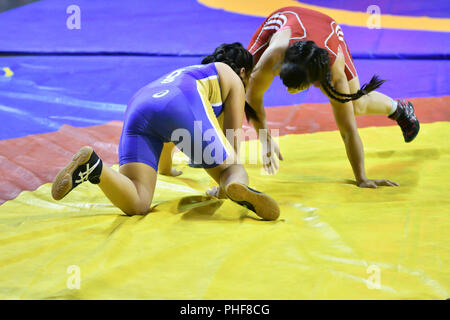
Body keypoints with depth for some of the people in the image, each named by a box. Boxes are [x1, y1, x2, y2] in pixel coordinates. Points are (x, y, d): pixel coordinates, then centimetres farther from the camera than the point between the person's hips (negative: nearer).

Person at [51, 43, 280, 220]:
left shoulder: (185, 73, 48)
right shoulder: (233, 79, 29)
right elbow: (233, 137, 23)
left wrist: (166, 169, 75)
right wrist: (227, 178, 38)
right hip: (182, 107, -5)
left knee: (136, 204, -10)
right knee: (234, 168, 11)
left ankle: (90, 166, -37)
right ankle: (237, 186, -26)